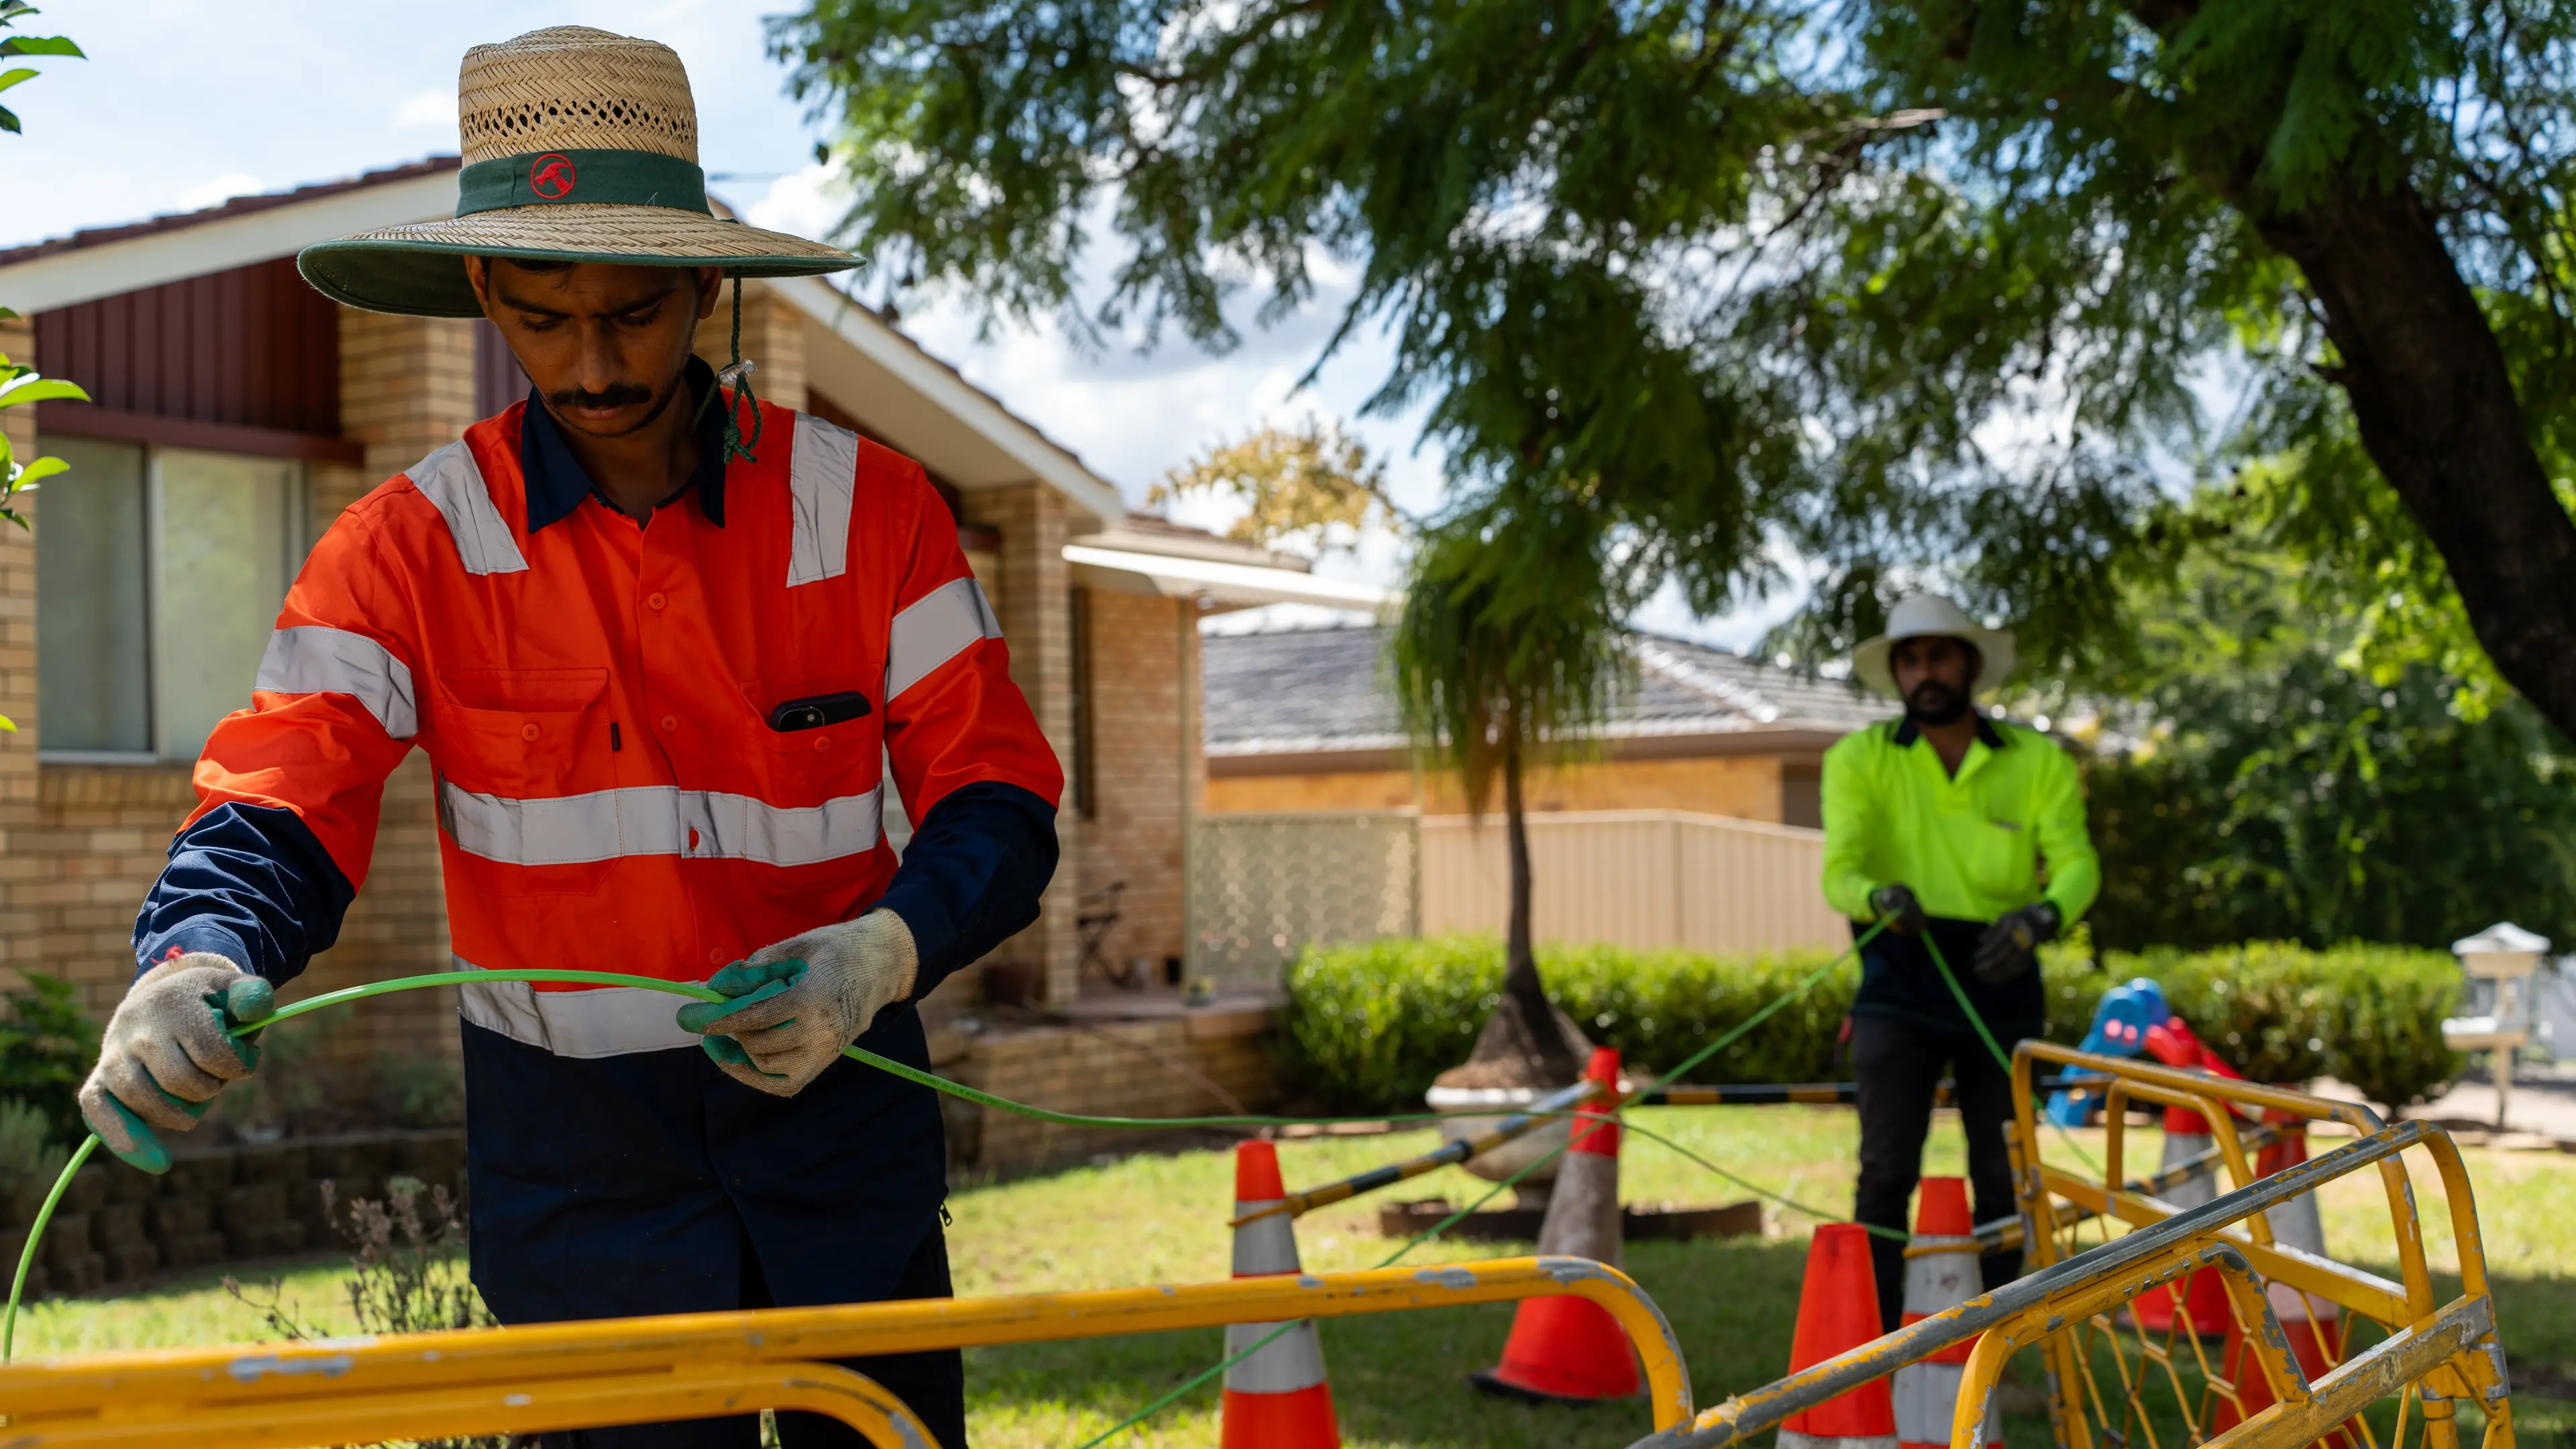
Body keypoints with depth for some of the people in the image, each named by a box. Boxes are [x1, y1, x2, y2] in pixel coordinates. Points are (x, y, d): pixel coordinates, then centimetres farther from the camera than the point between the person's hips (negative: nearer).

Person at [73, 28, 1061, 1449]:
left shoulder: (871, 507, -6)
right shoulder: (410, 546, -6)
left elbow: (998, 798, -7)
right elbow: (278, 805, -15)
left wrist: (885, 951, -27)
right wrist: (192, 966, -37)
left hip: (836, 1099, 1)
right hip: (579, 1152, -1)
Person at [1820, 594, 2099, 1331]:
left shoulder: (2038, 761, 5)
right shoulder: (1860, 759, 2)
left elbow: (2076, 863, -6)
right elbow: (1838, 869, -10)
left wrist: (2039, 917, -29)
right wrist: (1879, 896, -34)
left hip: (2002, 984, 2)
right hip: (1900, 986, -2)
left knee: (2003, 1180, 7)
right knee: (1886, 1172, -9)